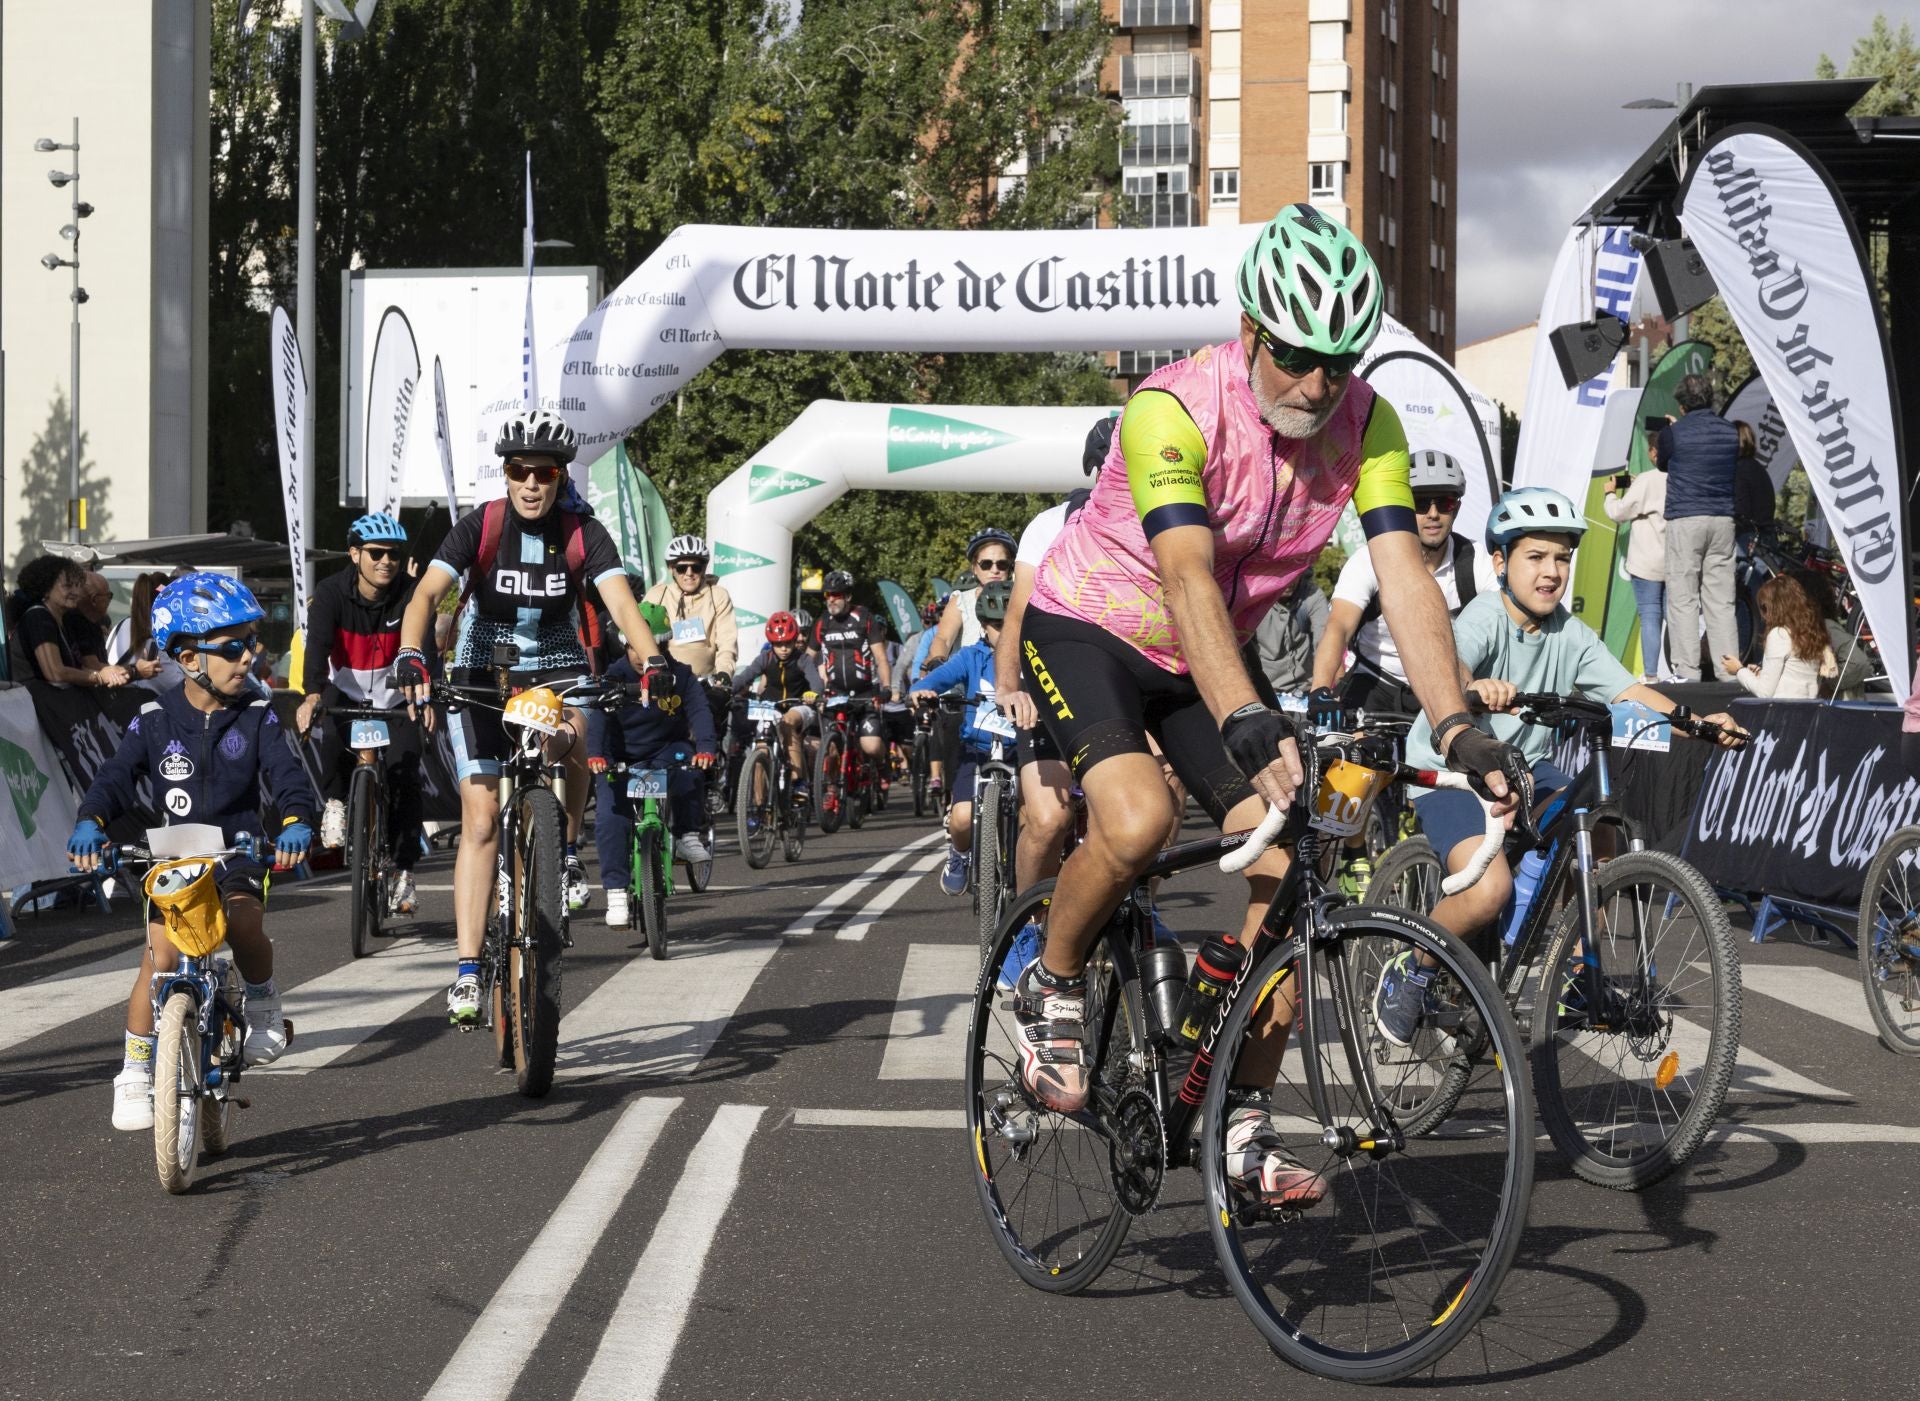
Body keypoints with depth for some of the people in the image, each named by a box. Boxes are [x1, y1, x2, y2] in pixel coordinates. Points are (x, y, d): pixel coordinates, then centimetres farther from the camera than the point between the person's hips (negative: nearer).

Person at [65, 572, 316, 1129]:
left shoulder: (256, 716, 0)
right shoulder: (155, 721, 0)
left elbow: (286, 773, -10)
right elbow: (117, 776, -5)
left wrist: (296, 821, -32)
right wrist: (90, 822, -26)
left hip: (240, 852, 0)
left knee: (244, 923, -30)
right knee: (161, 953, -16)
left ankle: (263, 1001, 2)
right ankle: (135, 1071, -1)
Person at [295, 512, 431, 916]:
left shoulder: (411, 593, -18)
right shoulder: (330, 593, -18)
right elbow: (318, 646, -31)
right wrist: (312, 697, -50)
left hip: (396, 700, 1)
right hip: (345, 695, -1)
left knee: (404, 777, -13)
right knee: (327, 739, -32)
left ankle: (404, 871, 0)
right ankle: (335, 802, -2)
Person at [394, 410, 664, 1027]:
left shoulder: (583, 534, -11)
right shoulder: (480, 526, -13)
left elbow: (622, 603, -23)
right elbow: (426, 593, -24)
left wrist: (651, 661, -43)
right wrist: (411, 658, -43)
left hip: (556, 669, 0)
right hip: (481, 675, 0)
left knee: (570, 740, -35)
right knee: (480, 820, -9)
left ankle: (567, 855, -7)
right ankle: (468, 970, -6)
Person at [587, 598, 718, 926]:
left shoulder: (680, 676, -3)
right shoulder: (615, 676, -8)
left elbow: (699, 711, -16)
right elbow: (598, 717, -21)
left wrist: (706, 748, -36)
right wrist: (596, 753, -39)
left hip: (664, 752, 0)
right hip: (619, 759, 0)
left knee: (688, 769, -34)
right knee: (611, 817, -21)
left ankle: (687, 836, -14)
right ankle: (616, 892, -17)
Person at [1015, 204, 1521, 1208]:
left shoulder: (1366, 424, -15)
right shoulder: (1173, 410, -30)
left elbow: (1405, 577, -22)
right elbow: (1188, 581, -41)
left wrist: (1456, 728, -36)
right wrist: (1246, 722, -55)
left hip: (1213, 656, 5)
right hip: (1088, 630, -5)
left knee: (1289, 865, -9)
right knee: (1137, 819, -32)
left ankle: (1245, 1120, 4)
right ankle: (1050, 988, -3)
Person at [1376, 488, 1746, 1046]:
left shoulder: (1571, 635, -1)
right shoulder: (1485, 616, -19)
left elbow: (1630, 691, -8)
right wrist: (1475, 688, -64)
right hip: (1450, 770, -6)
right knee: (1489, 889, -28)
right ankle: (1409, 973, -1)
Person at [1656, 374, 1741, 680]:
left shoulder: (1674, 432, -5)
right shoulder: (1730, 432, 7)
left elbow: (1659, 461, 13)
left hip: (1684, 520, -4)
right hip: (1723, 520, 4)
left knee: (1683, 600, -3)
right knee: (1721, 602, 6)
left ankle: (1687, 672, -8)